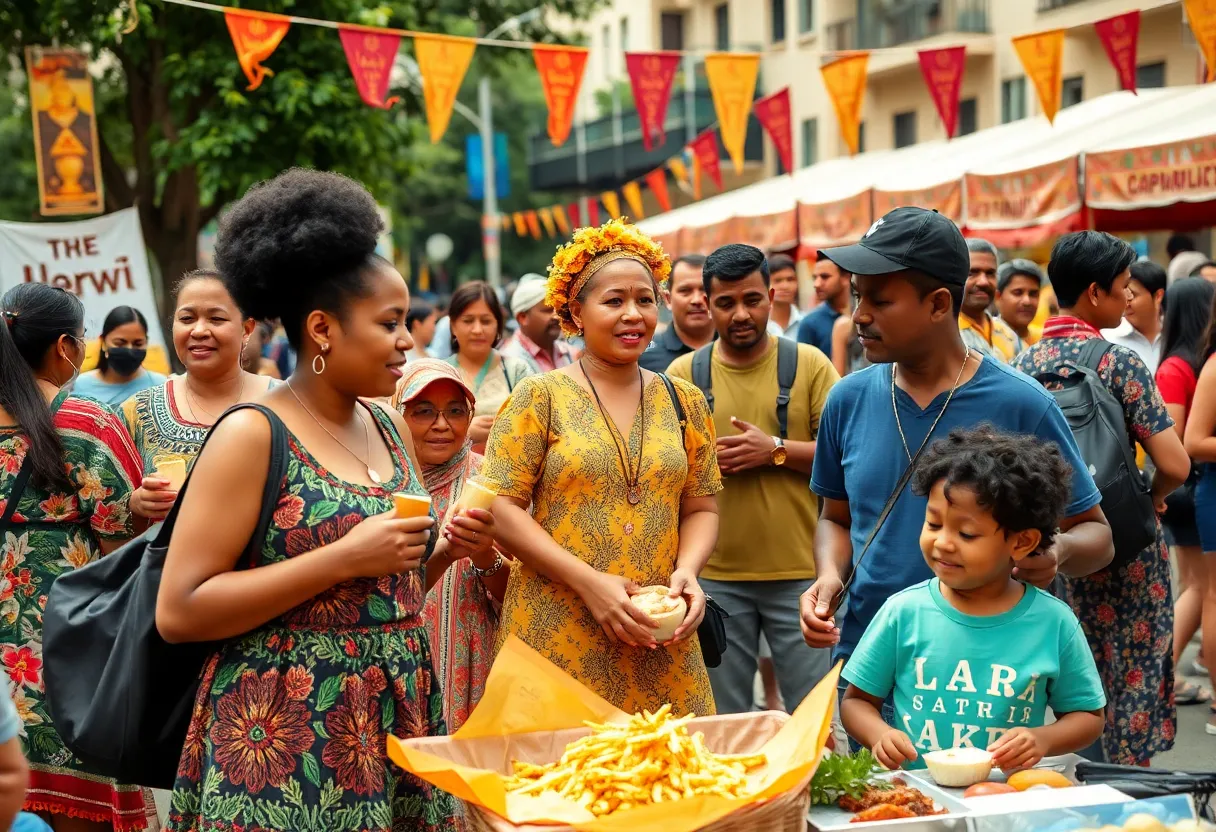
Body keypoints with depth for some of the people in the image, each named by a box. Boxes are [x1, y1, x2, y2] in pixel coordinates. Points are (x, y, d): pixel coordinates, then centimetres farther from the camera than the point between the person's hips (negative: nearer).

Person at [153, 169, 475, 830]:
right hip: (286, 738, -7)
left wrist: (440, 549, -1)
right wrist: (346, 558, -21)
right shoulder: (252, 435, -12)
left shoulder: (388, 427, 9)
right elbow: (179, 612, -18)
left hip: (398, 721, 7)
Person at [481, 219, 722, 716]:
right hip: (557, 636, -3)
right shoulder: (540, 397, 0)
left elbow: (701, 508, 13)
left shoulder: (684, 402, 10)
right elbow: (501, 507, -6)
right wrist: (589, 581, -15)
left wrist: (688, 569, -8)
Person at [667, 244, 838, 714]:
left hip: (799, 571, -1)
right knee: (722, 722, 11)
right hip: (716, 575, 2)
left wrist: (776, 450, -14)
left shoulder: (808, 365, 2)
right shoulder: (683, 373, 6)